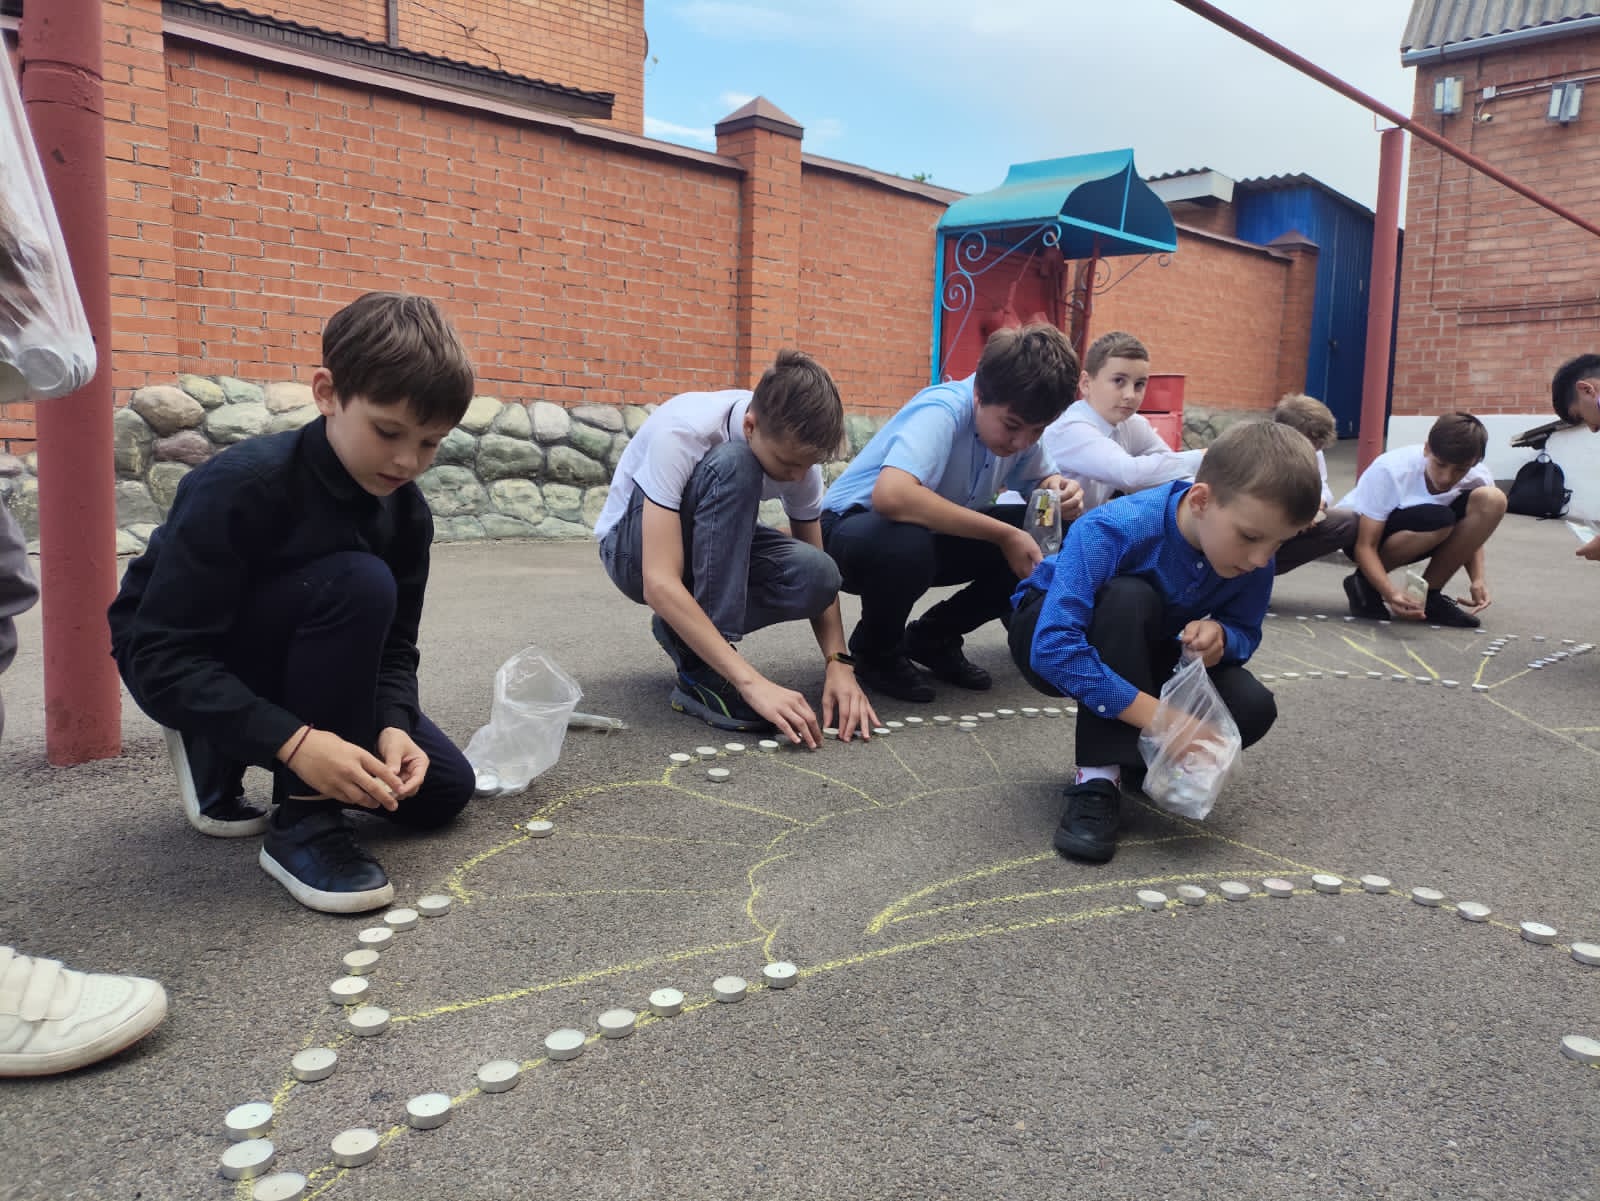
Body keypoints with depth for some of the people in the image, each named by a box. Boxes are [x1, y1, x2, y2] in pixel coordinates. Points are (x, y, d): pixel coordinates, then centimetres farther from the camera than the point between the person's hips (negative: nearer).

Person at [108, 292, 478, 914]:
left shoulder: (406, 513, -10)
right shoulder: (238, 486, -30)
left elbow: (394, 644, -8)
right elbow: (163, 657, -31)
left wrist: (391, 722, -30)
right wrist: (292, 741, -42)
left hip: (281, 666, 7)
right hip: (172, 667, -6)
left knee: (442, 790, -4)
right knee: (359, 584, -34)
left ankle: (225, 753, 14)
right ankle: (302, 821, -23)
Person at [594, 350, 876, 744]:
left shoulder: (796, 447, -18)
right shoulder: (681, 433, -34)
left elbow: (819, 578, -11)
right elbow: (660, 584, -41)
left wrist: (839, 664, -27)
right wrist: (753, 682, -46)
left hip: (712, 548, 5)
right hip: (633, 550, -4)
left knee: (815, 575, -27)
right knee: (732, 468, -35)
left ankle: (687, 634, -2)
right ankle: (702, 674, -27)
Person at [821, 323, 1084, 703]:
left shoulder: (1019, 421, -9)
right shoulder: (942, 411, -30)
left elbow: (1041, 480, 9)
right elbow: (891, 495, -47)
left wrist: (1060, 493, -18)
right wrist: (1004, 535, -39)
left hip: (935, 533, 7)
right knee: (905, 545, -41)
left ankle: (933, 637, 6)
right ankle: (876, 649, -8)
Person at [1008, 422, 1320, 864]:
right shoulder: (1111, 531, -37)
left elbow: (1245, 632, -6)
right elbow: (1054, 647, -45)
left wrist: (1220, 636, -32)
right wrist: (1156, 714, -47)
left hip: (1140, 654, 5)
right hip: (1048, 634, -5)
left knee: (1252, 708, -20)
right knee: (1128, 597, -38)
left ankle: (1132, 752, 7)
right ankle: (1098, 777, -29)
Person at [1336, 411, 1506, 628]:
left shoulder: (1478, 479, -17)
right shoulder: (1391, 470, -30)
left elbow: (1470, 536, 0)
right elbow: (1365, 546, -28)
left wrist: (1478, 579, -20)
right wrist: (1391, 593, -44)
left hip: (1420, 540, 5)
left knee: (1492, 500, -20)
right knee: (1437, 520, -35)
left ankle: (1429, 594, -9)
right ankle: (1364, 582, -10)